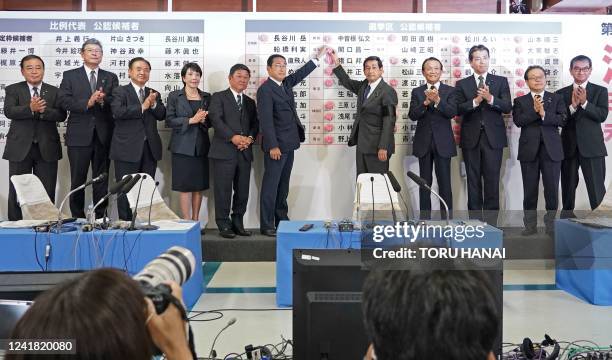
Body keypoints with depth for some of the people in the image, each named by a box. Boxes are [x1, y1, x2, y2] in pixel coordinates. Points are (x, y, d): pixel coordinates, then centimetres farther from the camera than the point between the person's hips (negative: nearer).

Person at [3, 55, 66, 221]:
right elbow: (9, 111, -11)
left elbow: (61, 115, -4)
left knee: (47, 192, 4)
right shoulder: (13, 90, 6)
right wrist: (30, 108, -27)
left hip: (47, 148, 1)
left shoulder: (54, 91, 9)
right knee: (17, 192, 5)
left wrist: (43, 111, -21)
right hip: (20, 148, 0)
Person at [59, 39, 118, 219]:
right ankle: (78, 219, 12)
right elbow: (65, 101, -5)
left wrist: (103, 99, -17)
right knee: (77, 181, 2)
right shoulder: (70, 75, 8)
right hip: (79, 136, -1)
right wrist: (87, 103, -18)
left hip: (103, 136, 2)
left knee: (101, 180, 7)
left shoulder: (110, 77, 13)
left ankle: (100, 218, 14)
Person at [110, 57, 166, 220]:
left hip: (150, 149, 4)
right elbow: (117, 112, -16)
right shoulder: (120, 92, 2)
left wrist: (153, 104, -12)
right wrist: (142, 107, -15)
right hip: (127, 149, -4)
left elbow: (162, 115, 5)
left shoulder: (154, 94, 16)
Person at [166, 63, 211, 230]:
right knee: (184, 186, -4)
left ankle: (195, 221, 12)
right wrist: (191, 120, -15)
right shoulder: (174, 96, 4)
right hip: (182, 146, -3)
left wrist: (204, 120, -9)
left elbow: (211, 122, 14)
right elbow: (169, 121, -4)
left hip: (201, 146, 3)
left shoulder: (206, 97, 12)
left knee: (199, 185, 4)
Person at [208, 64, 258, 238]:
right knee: (223, 190, -3)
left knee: (243, 190, 5)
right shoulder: (218, 97, 5)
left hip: (245, 152, 5)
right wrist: (233, 137, -18)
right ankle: (224, 224, 6)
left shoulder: (250, 102, 21)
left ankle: (238, 223, 15)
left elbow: (255, 124, 15)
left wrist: (250, 138, -6)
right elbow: (216, 120, -8)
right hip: (224, 151, -5)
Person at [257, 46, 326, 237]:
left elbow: (300, 73, 28)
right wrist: (272, 146, -21)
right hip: (276, 145, -8)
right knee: (271, 185, -3)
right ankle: (266, 225, 3)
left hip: (289, 144, 8)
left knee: (283, 185, 13)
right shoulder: (265, 89, -12)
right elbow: (266, 120, -17)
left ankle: (282, 220, 22)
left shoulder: (285, 84, 12)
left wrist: (318, 57, 30)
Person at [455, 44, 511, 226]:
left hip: (493, 138, -1)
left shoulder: (501, 81, 7)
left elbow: (507, 107, -3)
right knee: (473, 182, 5)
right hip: (471, 138, 1)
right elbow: (458, 109, -3)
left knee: (492, 181, -2)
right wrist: (476, 101, -18)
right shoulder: (462, 84, 8)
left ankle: (491, 222, 5)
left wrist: (490, 98, -19)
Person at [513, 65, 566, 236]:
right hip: (529, 150, 0)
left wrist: (544, 114, -15)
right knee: (530, 189, 3)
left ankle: (551, 223, 11)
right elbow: (518, 121, -6)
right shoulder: (520, 101, 10)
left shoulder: (556, 99, 11)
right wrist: (535, 111, -15)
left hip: (551, 149, 0)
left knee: (552, 188, -1)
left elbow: (562, 119, -3)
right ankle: (530, 225, 12)